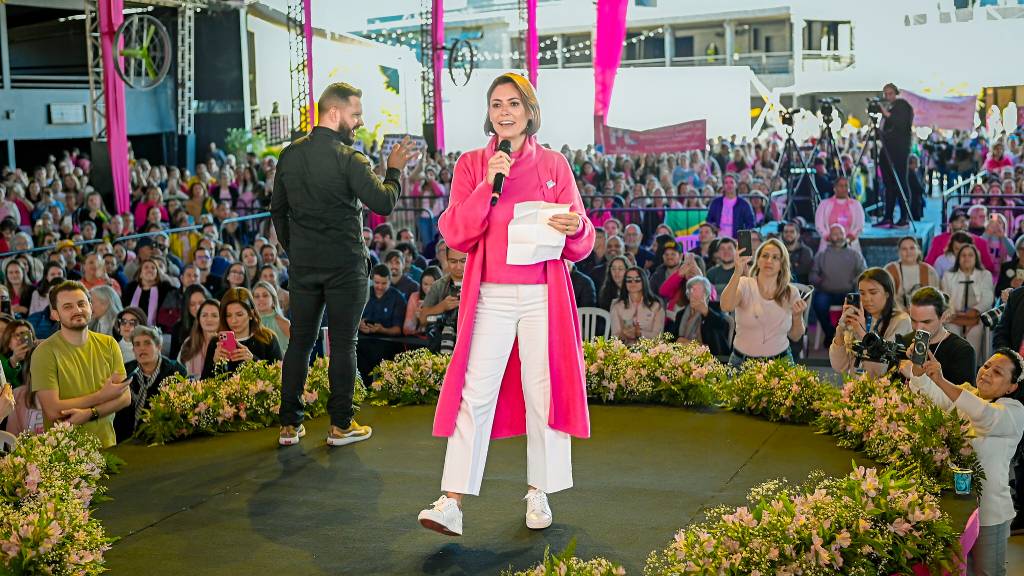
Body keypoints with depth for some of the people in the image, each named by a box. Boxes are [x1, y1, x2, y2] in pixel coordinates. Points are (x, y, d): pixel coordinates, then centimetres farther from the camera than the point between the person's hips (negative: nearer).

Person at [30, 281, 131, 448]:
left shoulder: (108, 344, 7)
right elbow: (52, 411, -12)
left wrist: (89, 413, -14)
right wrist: (102, 395, -6)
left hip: (106, 444, 3)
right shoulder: (45, 352, -5)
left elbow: (125, 397, 2)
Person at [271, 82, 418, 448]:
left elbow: (278, 209, 14)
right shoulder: (347, 158, -14)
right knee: (343, 343, 3)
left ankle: (290, 425, 13)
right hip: (344, 265, -5)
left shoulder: (290, 154, 6)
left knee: (300, 341, 10)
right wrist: (394, 169, 0)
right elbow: (384, 203, -15)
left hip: (302, 264, 5)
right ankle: (341, 425, 8)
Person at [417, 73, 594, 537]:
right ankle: (452, 503, -8)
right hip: (490, 296, 0)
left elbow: (581, 245, 6)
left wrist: (574, 228, -17)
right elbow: (456, 236, -3)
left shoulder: (554, 165, 6)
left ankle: (539, 493, 17)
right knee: (475, 394, -7)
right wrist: (486, 185, -14)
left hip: (543, 297, 1)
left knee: (543, 392, 3)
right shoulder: (471, 165, 7)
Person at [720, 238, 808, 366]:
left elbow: (795, 337, 9)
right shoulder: (744, 285, -6)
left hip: (780, 360, 2)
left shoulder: (791, 293, 2)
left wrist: (798, 316, -10)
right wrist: (737, 273, -36)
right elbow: (726, 307, -28)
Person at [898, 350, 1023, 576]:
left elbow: (984, 415, -31)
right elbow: (931, 393, -14)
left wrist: (941, 380, -44)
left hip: (988, 511, -4)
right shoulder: (964, 393, 6)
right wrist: (917, 368, -38)